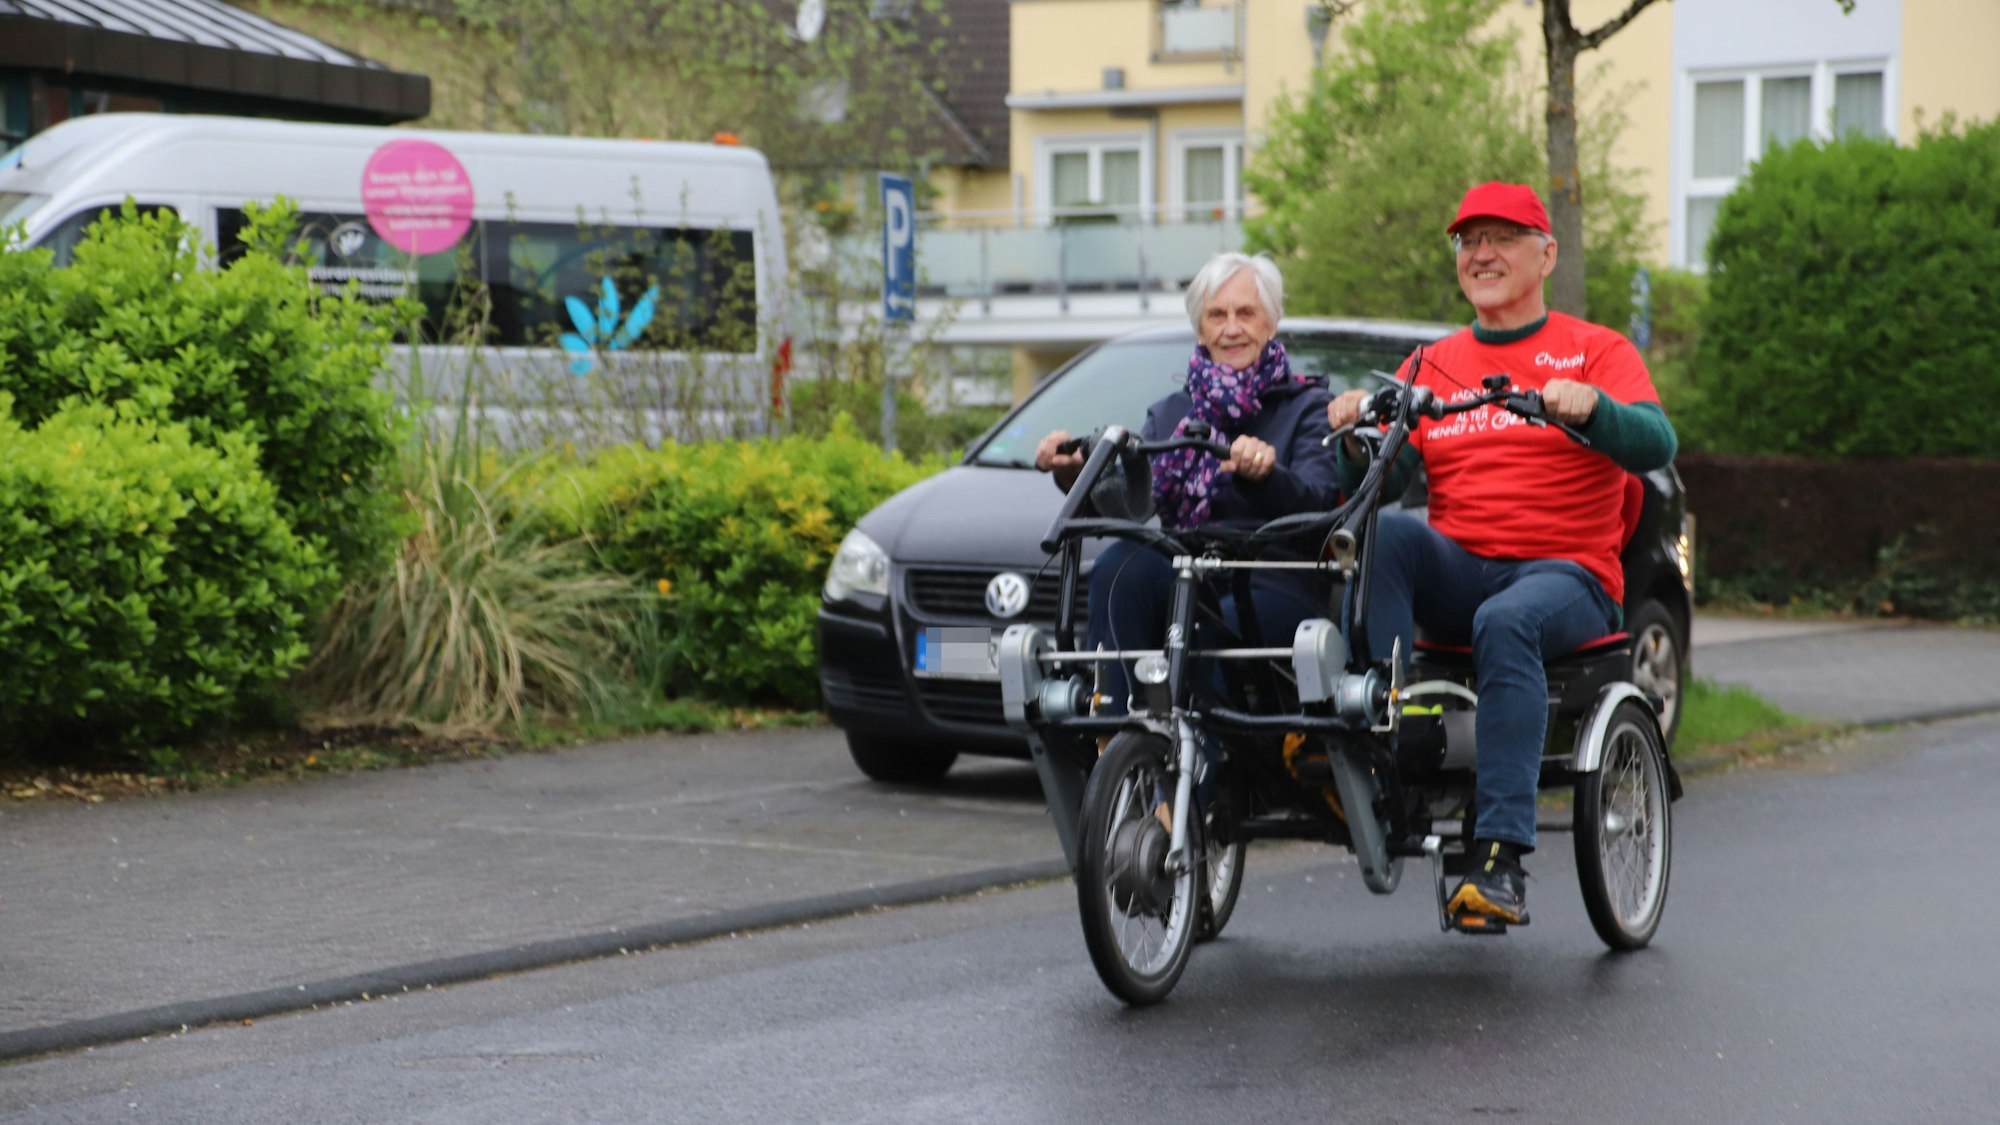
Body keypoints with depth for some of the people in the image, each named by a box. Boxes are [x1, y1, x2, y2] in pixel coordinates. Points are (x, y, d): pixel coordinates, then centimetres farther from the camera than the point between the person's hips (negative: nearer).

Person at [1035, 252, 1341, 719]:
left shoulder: (1309, 407, 10)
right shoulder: (1170, 414, 23)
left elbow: (1316, 502, -10)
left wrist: (1264, 474, -32)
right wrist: (1073, 472, -17)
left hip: (1275, 588, -3)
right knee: (1121, 564, -30)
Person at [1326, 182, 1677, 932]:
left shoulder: (1597, 352, 11)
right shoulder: (1432, 365, 21)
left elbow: (1655, 445, -8)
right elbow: (1387, 478, 9)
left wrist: (1589, 407, -28)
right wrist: (1358, 442, -13)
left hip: (1567, 574, -3)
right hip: (1454, 573, 3)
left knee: (1507, 623, -37)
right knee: (1383, 530, -29)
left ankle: (1500, 857, -44)